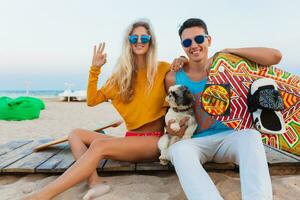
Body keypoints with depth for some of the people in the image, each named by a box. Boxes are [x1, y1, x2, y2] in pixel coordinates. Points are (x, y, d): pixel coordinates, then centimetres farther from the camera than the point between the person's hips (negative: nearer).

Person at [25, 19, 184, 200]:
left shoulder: (163, 69, 0)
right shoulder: (121, 75, 12)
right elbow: (92, 100, 9)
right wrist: (95, 69, 0)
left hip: (154, 140, -6)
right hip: (131, 138, 6)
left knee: (99, 145, -28)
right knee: (76, 134, -4)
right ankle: (95, 183, -27)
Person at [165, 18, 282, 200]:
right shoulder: (173, 77, 0)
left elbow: (275, 56, -8)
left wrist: (228, 51, -9)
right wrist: (171, 129, -11)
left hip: (228, 137, 1)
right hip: (195, 142, 0)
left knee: (251, 135, -33)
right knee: (178, 149, -34)